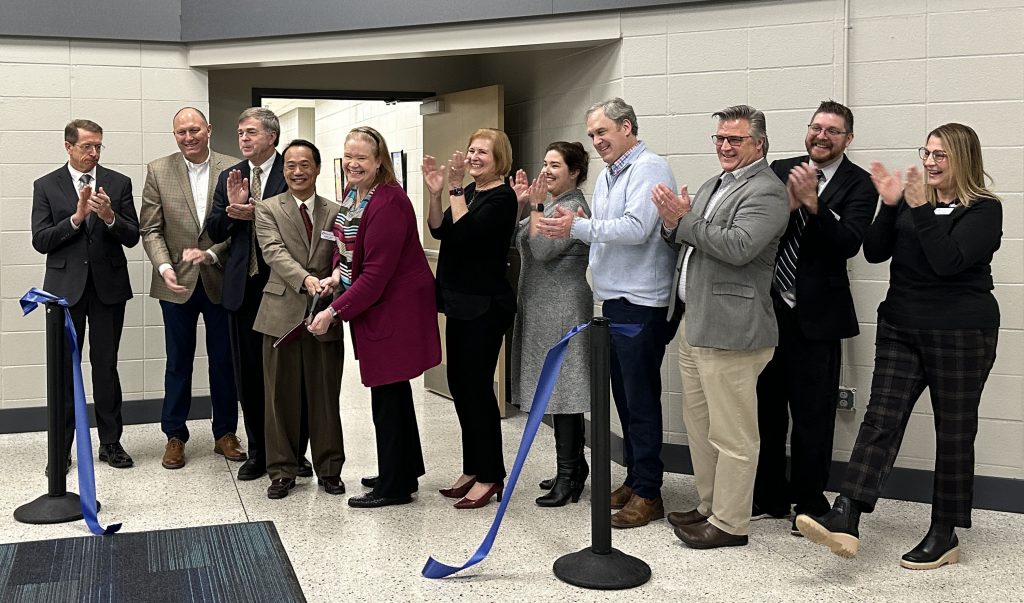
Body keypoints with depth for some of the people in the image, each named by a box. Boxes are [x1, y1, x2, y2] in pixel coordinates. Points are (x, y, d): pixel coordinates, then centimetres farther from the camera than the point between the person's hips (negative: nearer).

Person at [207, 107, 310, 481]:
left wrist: (258, 214, -19)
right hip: (243, 286, 5)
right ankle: (258, 452, 21)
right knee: (248, 374, 10)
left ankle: (296, 451, 17)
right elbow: (214, 233, 6)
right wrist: (231, 207, -12)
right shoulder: (229, 177, 11)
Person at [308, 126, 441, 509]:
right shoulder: (353, 193, 8)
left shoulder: (387, 202, -22)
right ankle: (404, 473, 32)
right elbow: (347, 246, 19)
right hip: (374, 306, 10)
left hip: (396, 308, -10)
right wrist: (336, 275, -2)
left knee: (387, 395, -2)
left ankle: (394, 486, 11)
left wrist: (334, 312, -22)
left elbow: (376, 273, -24)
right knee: (393, 391, 18)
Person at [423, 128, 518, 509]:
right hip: (459, 302, 9)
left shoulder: (502, 197, -11)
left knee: (477, 387, -4)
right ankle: (473, 469, 23)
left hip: (485, 305, -9)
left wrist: (456, 187, -19)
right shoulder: (469, 192, 13)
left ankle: (490, 477, 7)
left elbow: (465, 232, -22)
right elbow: (438, 230, 4)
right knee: (460, 386, 12)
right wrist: (436, 192, -8)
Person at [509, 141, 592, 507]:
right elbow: (517, 241, 13)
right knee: (558, 389, 14)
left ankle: (569, 474, 0)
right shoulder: (550, 204, 17)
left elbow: (542, 249, -20)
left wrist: (536, 206, -16)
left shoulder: (574, 206, -12)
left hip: (562, 309, -10)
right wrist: (519, 204, 4)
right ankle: (575, 466, 23)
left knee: (562, 389, -7)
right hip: (542, 308, 10)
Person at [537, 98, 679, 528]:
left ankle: (647, 493, 5)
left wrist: (579, 227, -20)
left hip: (641, 305, -9)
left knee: (641, 400, -4)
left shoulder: (649, 170, -11)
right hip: (614, 301, 9)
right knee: (624, 395, 15)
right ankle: (634, 478, 26)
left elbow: (636, 229, -23)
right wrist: (575, 228, -1)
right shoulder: (607, 176, 17)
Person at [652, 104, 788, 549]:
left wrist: (685, 220, -17)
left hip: (730, 329, -10)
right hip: (694, 323, 10)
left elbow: (738, 247, -24)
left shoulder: (766, 192, -11)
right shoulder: (713, 186, 19)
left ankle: (730, 523, 10)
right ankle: (709, 507, 32)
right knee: (699, 424, 18)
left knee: (731, 434, -1)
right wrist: (674, 225, 0)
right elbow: (689, 244, 21)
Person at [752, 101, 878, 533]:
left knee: (813, 415, 5)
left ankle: (809, 504, 22)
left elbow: (849, 243, -18)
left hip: (816, 314, -4)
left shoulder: (858, 185, -5)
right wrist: (788, 205, -19)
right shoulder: (780, 170, 6)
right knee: (766, 406, 14)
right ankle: (769, 497, 30)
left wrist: (811, 202, -28)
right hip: (768, 307, 4)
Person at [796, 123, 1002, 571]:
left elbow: (948, 261, -19)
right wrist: (889, 206, -9)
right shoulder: (911, 201, 10)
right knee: (880, 419, -7)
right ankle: (844, 521, -17)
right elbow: (875, 252, 3)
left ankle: (945, 535, 16)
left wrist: (921, 209, -21)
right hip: (901, 328, 4)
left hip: (960, 333, -4)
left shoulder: (984, 210, -5)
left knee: (954, 430, 5)